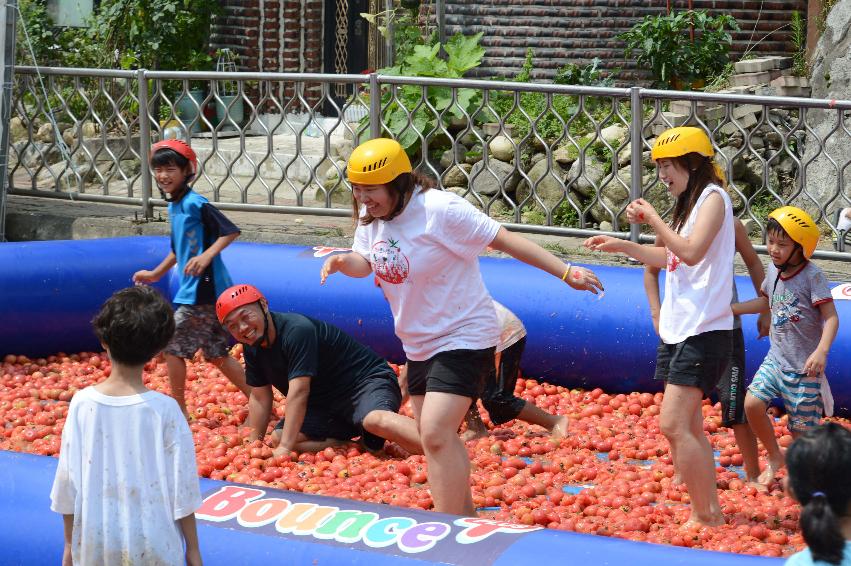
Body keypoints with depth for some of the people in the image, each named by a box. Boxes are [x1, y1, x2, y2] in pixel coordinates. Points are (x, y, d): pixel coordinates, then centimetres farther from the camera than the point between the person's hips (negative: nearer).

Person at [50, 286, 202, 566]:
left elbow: (67, 480, -1)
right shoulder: (164, 410, -13)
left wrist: (70, 544, 12)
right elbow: (181, 488, -8)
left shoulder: (82, 404, -8)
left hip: (95, 543, 2)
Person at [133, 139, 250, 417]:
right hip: (196, 290, 9)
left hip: (203, 289, -9)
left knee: (172, 345, -1)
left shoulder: (195, 204, -16)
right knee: (216, 354, 13)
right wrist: (155, 274, 31)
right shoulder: (173, 206, 13)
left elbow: (231, 231, -22)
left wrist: (207, 255, -32)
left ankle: (179, 411, 8)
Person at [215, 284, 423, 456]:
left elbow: (298, 392, -29)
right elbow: (259, 398, 11)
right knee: (277, 438, -12)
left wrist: (284, 448, -32)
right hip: (325, 406, 9)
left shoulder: (297, 330, -25)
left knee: (375, 420, -41)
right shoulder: (253, 349, 3)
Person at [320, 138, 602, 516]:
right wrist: (342, 262, -15)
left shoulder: (440, 210, -23)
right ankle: (466, 519, 31)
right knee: (434, 435, 15)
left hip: (463, 338, -9)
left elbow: (504, 240, -20)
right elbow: (364, 263, 10)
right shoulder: (371, 216, -1)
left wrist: (566, 272, -20)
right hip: (419, 343, 9)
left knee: (436, 433, -20)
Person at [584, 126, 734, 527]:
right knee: (689, 427, 10)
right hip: (677, 330, 10)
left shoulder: (713, 198, -11)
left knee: (673, 425, -16)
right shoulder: (689, 203, 17)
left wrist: (653, 219, -13)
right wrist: (621, 246, 19)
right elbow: (669, 258, 27)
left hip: (704, 331, -10)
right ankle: (709, 512, 15)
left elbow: (692, 252, -23)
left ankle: (706, 516, -11)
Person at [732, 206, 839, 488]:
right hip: (776, 357, 6)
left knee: (801, 427, -1)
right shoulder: (774, 269, 5)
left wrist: (821, 351, -32)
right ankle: (774, 457, 10)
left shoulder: (811, 275, -15)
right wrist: (729, 309, 19)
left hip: (804, 366, -6)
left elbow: (831, 317, -18)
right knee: (752, 402, -11)